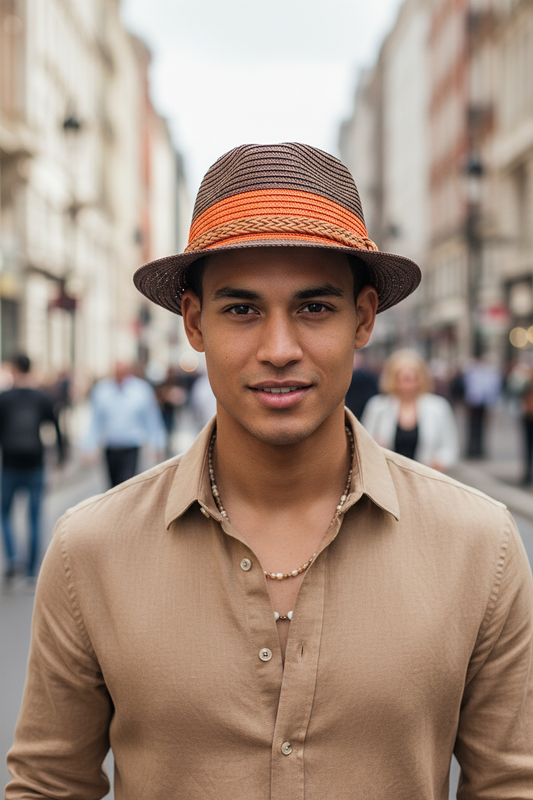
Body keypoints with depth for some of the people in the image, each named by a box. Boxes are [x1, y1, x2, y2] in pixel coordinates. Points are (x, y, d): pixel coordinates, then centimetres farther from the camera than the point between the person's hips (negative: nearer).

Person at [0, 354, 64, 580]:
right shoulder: (42, 399, 1)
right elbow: (56, 428, 3)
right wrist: (60, 456, 14)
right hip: (35, 465, 1)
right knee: (35, 518, 9)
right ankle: (31, 568, 9)